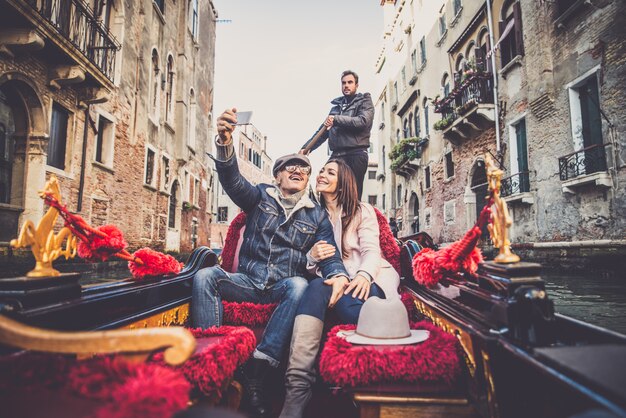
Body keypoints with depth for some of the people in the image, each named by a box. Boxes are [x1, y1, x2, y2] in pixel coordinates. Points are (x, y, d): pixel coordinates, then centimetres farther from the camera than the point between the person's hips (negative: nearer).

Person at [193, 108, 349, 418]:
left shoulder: (317, 215, 13)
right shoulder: (261, 197, 10)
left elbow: (329, 255, 4)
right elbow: (232, 180, -9)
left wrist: (339, 275, -23)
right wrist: (225, 142, -32)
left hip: (284, 286, 0)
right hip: (248, 282, 1)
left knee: (300, 286, -35)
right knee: (205, 276, -25)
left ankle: (256, 368, -32)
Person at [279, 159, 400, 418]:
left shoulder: (362, 211, 15)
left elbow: (371, 250, -2)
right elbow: (304, 260, 16)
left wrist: (364, 275, -25)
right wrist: (312, 256, -11)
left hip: (365, 280, -1)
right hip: (329, 279, 2)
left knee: (348, 302, -38)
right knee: (317, 288, -36)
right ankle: (297, 391, -45)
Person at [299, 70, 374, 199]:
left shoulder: (364, 101, 9)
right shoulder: (336, 106, 24)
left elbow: (363, 121, -12)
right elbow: (323, 131, 26)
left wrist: (336, 119, -12)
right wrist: (307, 147, 15)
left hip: (356, 154, -5)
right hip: (336, 155, 5)